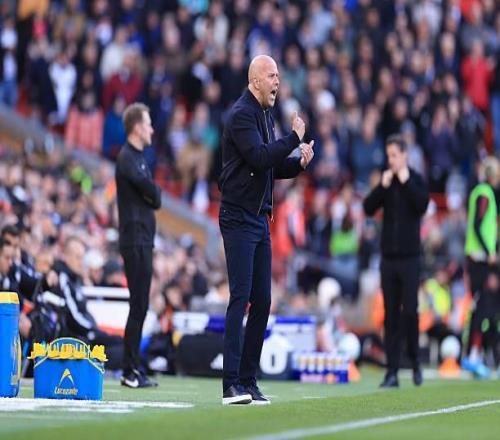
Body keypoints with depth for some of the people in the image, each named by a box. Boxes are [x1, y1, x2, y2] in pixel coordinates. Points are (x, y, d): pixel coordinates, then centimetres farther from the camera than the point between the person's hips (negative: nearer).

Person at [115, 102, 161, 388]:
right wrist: (154, 195, 1)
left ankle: (135, 369, 13)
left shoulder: (138, 157, 19)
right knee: (139, 306, -9)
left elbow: (154, 197, 15)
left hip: (142, 241, 10)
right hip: (135, 240, -10)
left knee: (140, 306, 10)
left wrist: (151, 196, -4)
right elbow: (153, 193, -18)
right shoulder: (127, 158, -11)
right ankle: (130, 371, -8)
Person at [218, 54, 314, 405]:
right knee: (241, 297, -13)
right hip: (239, 218, -9)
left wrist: (299, 162, 3)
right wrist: (294, 138, -15)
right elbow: (259, 158, -24)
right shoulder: (242, 114, -12)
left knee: (262, 301, 7)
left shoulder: (266, 116, 16)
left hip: (260, 218, 9)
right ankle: (231, 385, -14)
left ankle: (248, 380, 11)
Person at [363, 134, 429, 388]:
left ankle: (415, 363, 12)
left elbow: (423, 205, -16)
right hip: (388, 257, 4)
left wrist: (406, 181, -14)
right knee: (391, 315, 2)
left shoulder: (415, 180, 0)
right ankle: (392, 371, 2)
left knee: (410, 311, -6)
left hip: (409, 257, -4)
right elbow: (368, 208, 4)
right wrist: (382, 186, -7)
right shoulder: (386, 181, 11)